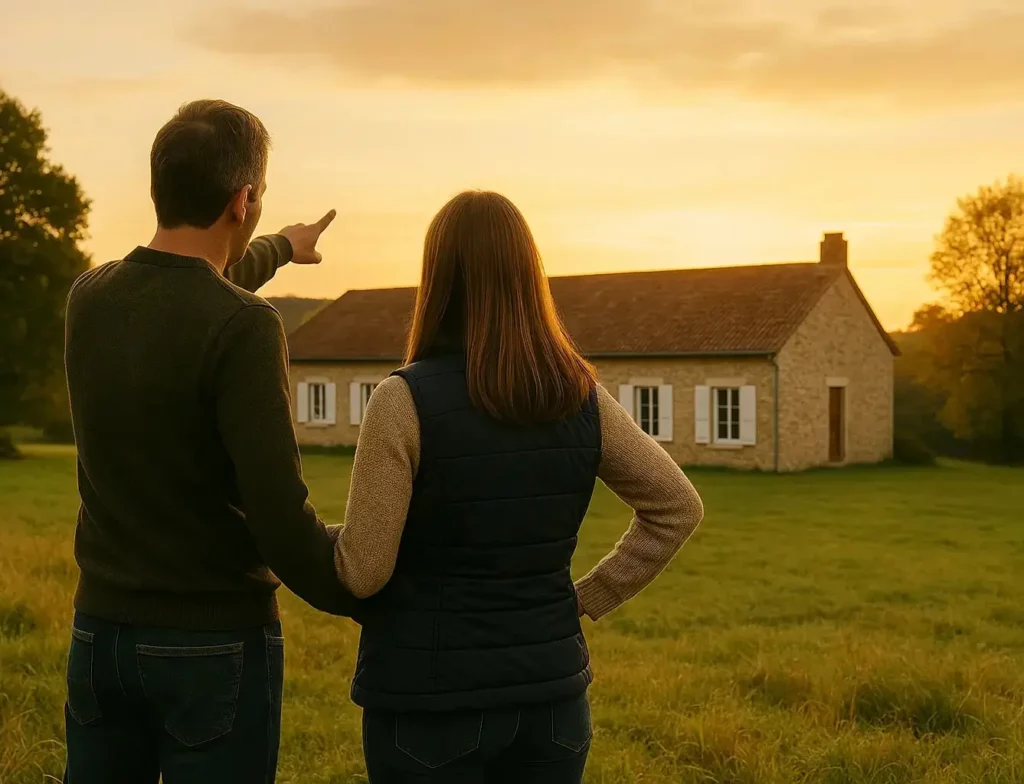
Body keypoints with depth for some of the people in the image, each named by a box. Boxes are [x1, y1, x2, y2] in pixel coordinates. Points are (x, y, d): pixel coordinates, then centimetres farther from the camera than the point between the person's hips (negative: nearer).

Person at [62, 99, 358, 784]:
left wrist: (279, 250, 40)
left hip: (100, 629, 6)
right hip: (215, 643, -6)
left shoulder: (90, 298, 0)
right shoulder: (243, 327, -20)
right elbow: (280, 515, -23)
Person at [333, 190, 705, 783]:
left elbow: (362, 571, -15)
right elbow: (679, 508, 6)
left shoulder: (406, 399, -15)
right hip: (552, 692, 4)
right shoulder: (581, 396, -1)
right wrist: (589, 599, 7)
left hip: (430, 698, -4)